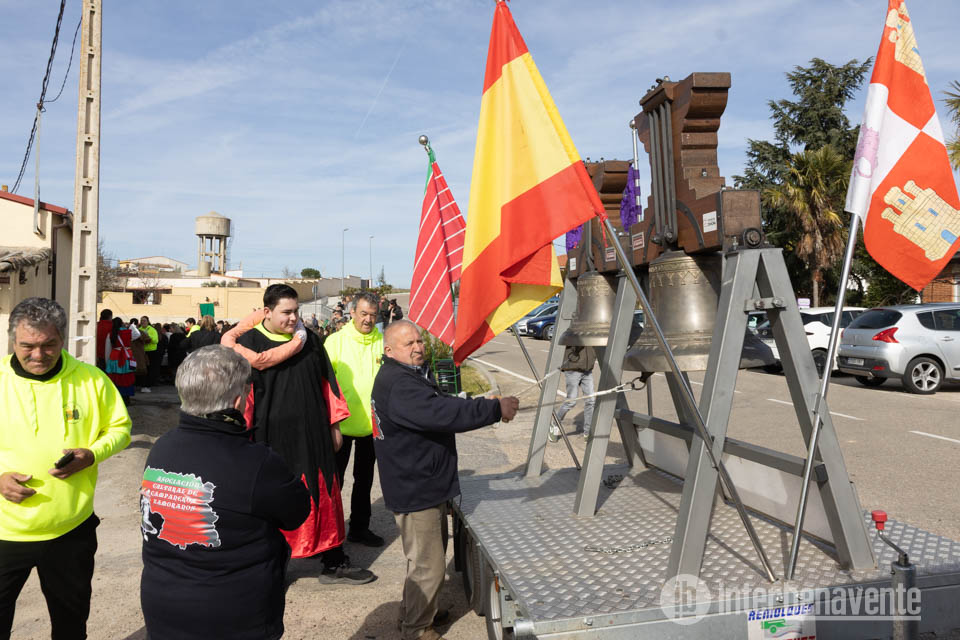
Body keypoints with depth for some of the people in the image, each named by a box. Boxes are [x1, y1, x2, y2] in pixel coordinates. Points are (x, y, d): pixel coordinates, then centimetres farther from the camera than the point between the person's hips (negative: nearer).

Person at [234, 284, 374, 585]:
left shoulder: (309, 339, 6)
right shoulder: (249, 343, -6)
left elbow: (326, 382, 11)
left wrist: (334, 425, 10)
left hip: (311, 436, 4)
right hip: (270, 437, -4)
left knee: (322, 497, 10)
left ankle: (334, 564, 22)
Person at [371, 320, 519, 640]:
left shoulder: (414, 374, 10)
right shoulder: (396, 385, -26)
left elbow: (443, 405, 16)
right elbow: (443, 414, -34)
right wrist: (495, 409, -30)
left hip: (427, 484, 11)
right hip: (414, 490, -11)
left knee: (431, 556, 25)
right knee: (428, 564, 2)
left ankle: (417, 611, 44)